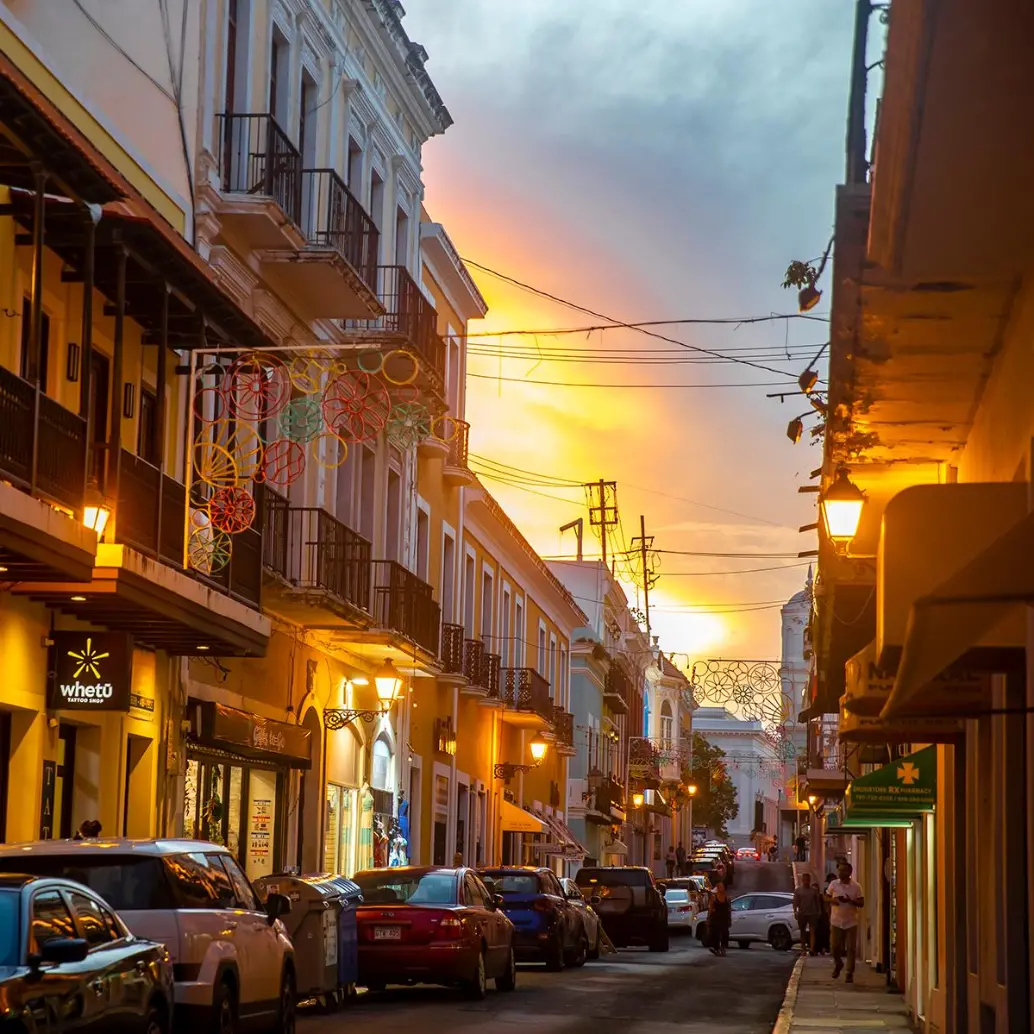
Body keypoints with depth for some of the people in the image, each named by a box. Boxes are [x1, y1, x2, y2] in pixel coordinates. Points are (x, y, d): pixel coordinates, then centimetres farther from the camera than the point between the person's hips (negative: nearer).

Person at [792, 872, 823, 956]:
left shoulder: (814, 890, 7)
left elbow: (818, 902, 9)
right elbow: (795, 902, 1)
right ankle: (803, 948, 17)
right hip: (802, 914, 1)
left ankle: (812, 949, -21)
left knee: (812, 931, -12)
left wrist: (819, 912, 3)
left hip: (813, 914, -1)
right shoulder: (798, 890, 4)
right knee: (803, 932, 9)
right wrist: (795, 912, -9)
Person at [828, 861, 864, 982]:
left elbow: (861, 903, -3)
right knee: (834, 947, 2)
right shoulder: (833, 884, 2)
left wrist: (850, 901, -20)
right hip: (836, 922, 1)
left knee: (851, 949, -2)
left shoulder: (856, 887, -3)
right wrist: (832, 900, -10)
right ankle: (838, 964, 32)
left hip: (851, 922, -1)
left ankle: (850, 974, 7)